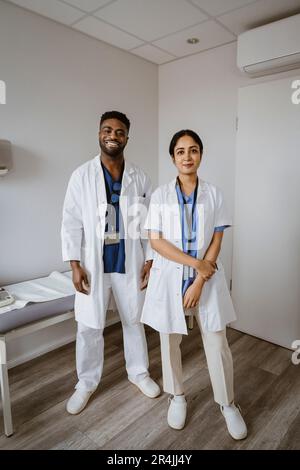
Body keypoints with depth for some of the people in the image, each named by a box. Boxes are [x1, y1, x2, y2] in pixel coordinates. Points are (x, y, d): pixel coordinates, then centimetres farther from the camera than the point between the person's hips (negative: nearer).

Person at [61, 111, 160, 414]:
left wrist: (150, 260, -1)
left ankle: (138, 372, 39)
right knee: (89, 327, 10)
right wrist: (75, 264, -9)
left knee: (134, 320, 17)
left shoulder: (139, 177, 1)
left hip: (130, 263, 2)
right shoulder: (82, 175, -3)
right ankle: (86, 382, 33)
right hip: (93, 264, -1)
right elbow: (71, 222, -4)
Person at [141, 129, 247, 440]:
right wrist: (196, 263, -14)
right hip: (170, 277, 0)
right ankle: (177, 396, 38)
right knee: (170, 342, 12)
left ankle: (227, 403, 33)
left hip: (207, 278, 0)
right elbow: (156, 241, -8)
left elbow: (216, 243, -2)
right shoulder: (160, 195, -2)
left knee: (217, 344, 7)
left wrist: (199, 282, -10)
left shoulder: (214, 194, 1)